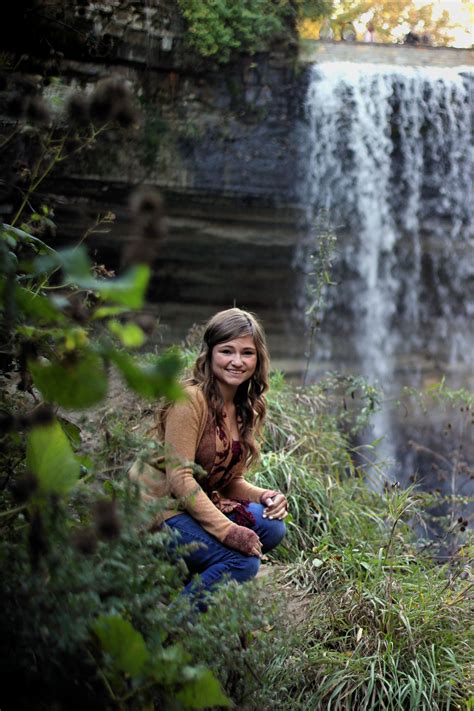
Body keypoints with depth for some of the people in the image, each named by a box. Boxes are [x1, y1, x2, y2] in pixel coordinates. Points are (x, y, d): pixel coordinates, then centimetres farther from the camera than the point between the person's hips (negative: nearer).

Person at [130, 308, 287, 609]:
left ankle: (185, 577, 3)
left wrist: (264, 496, -8)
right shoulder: (191, 399, -18)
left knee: (272, 526, -12)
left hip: (199, 504, 8)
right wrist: (227, 530, -27)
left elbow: (231, 480, 12)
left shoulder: (248, 408, 7)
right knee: (243, 562, -22)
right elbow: (179, 477, -22)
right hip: (158, 510, -8)